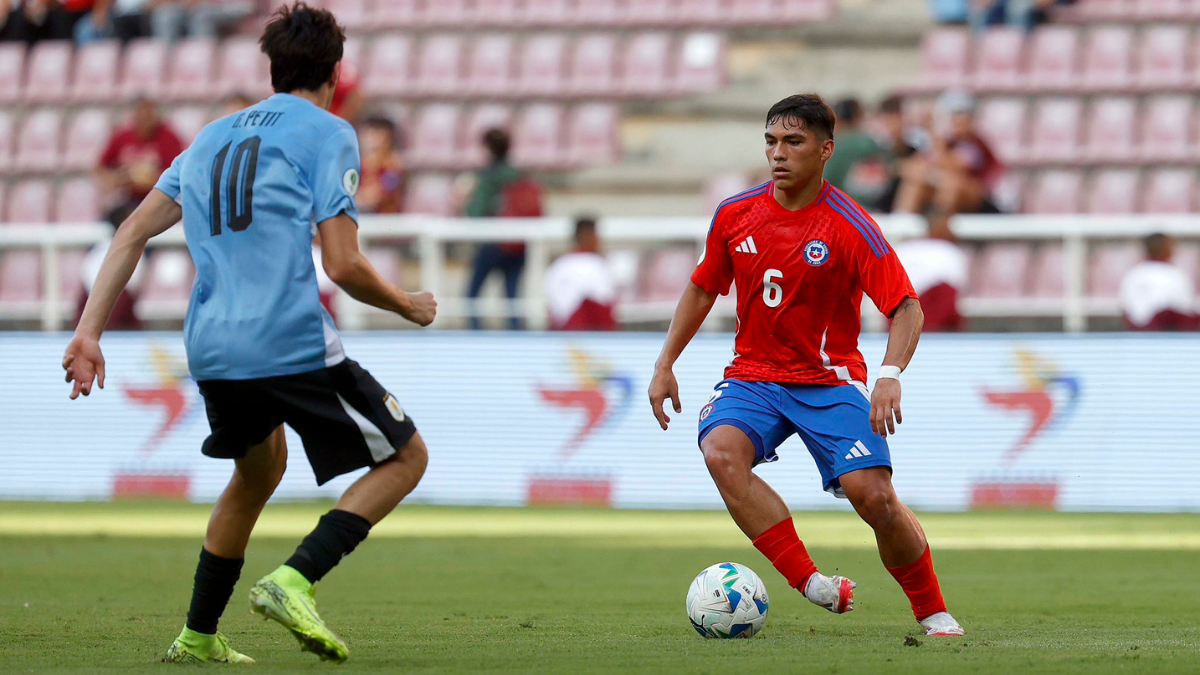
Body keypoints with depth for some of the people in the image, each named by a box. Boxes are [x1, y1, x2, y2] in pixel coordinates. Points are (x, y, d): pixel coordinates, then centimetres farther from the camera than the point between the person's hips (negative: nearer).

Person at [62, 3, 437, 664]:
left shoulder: (212, 137, 20)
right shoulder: (327, 133, 0)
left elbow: (133, 232, 15)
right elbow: (343, 266, -8)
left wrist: (89, 331, 14)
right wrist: (409, 306, 10)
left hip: (210, 353, 7)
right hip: (295, 343, -7)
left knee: (259, 471, 31)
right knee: (405, 456, 6)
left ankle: (198, 636, 31)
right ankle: (293, 580, -13)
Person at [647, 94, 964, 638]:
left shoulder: (850, 227, -12)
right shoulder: (734, 215, 0)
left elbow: (906, 308, -13)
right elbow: (702, 289, 16)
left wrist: (890, 375, -29)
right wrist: (665, 364, 12)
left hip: (829, 380, -3)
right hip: (753, 377, 3)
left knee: (874, 494, -19)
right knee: (721, 452, -30)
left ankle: (933, 613, 4)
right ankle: (812, 583, -31)